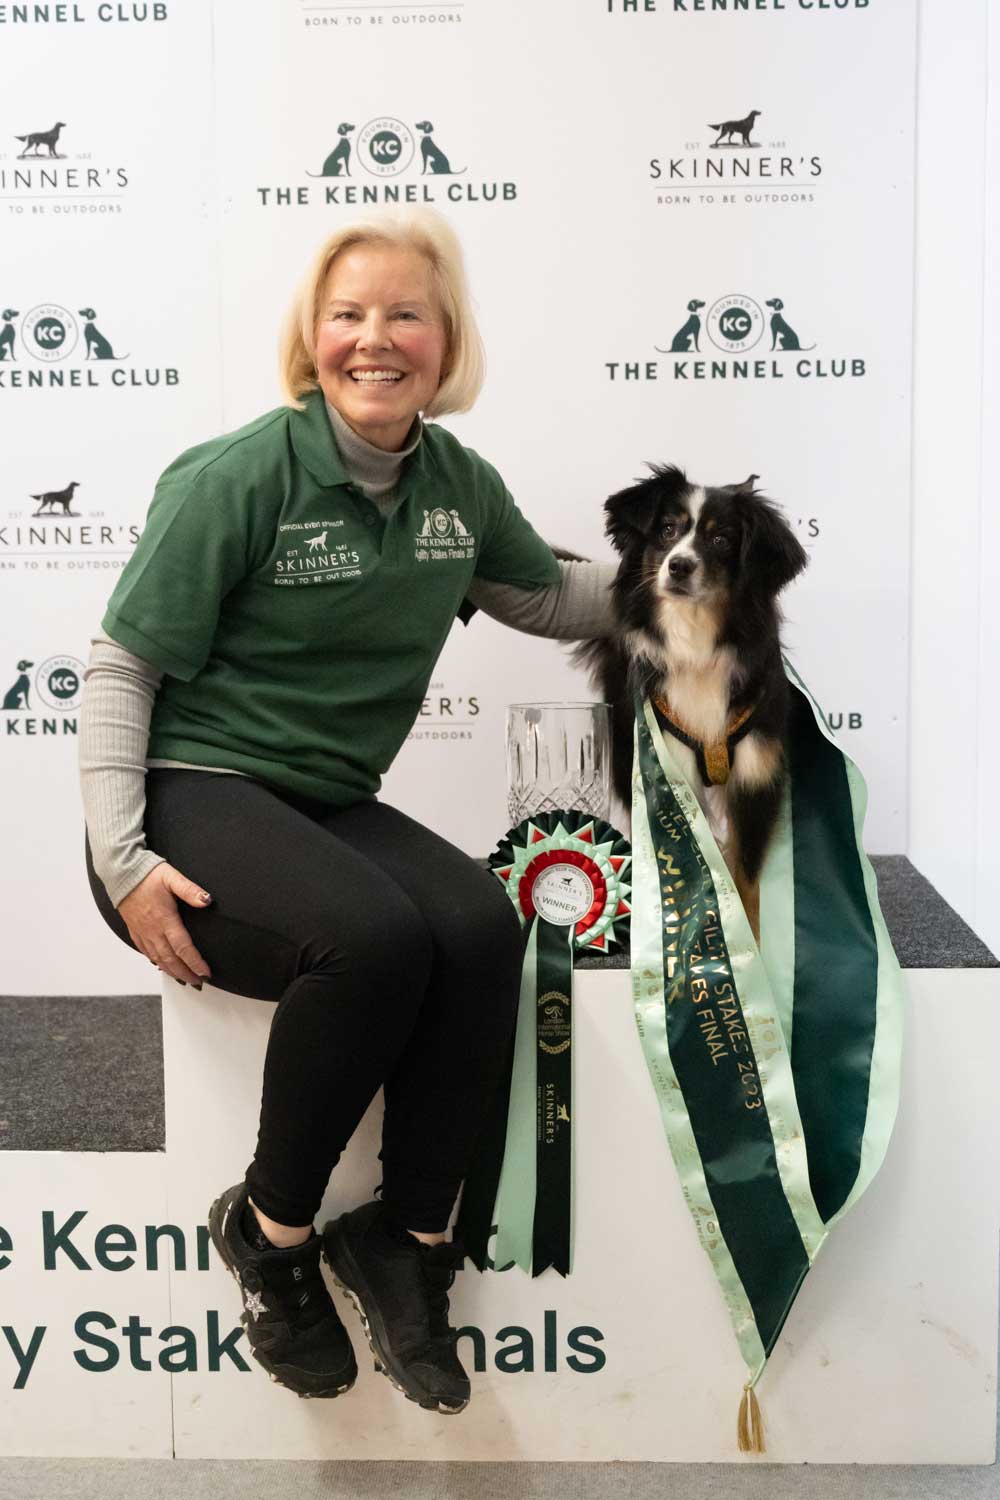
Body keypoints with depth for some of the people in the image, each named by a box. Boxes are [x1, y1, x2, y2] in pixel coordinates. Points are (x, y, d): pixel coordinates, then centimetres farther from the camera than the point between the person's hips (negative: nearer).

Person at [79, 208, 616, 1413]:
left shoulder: (457, 484, 6)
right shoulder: (240, 476, -11)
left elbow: (551, 599, 24)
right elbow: (121, 667, -8)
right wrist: (120, 859, -15)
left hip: (328, 806, 5)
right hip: (193, 797, -5)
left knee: (481, 927, -25)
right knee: (375, 936, -33)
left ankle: (406, 1238, -6)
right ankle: (270, 1231, -7)